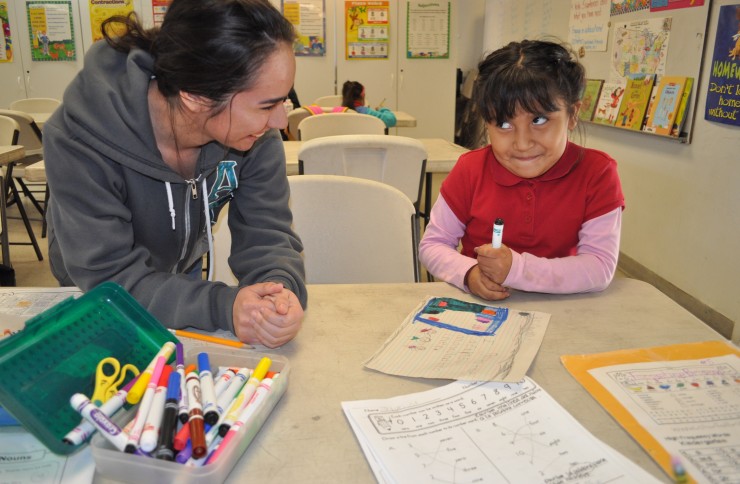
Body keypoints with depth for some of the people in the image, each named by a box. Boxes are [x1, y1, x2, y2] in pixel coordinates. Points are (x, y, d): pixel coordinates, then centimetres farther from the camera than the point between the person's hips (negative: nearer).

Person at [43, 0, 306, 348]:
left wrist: (280, 289, -47)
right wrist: (223, 306, -51)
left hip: (183, 274, 2)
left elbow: (266, 232, -24)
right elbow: (109, 276, -36)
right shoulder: (79, 139, -37)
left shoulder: (255, 133, -27)